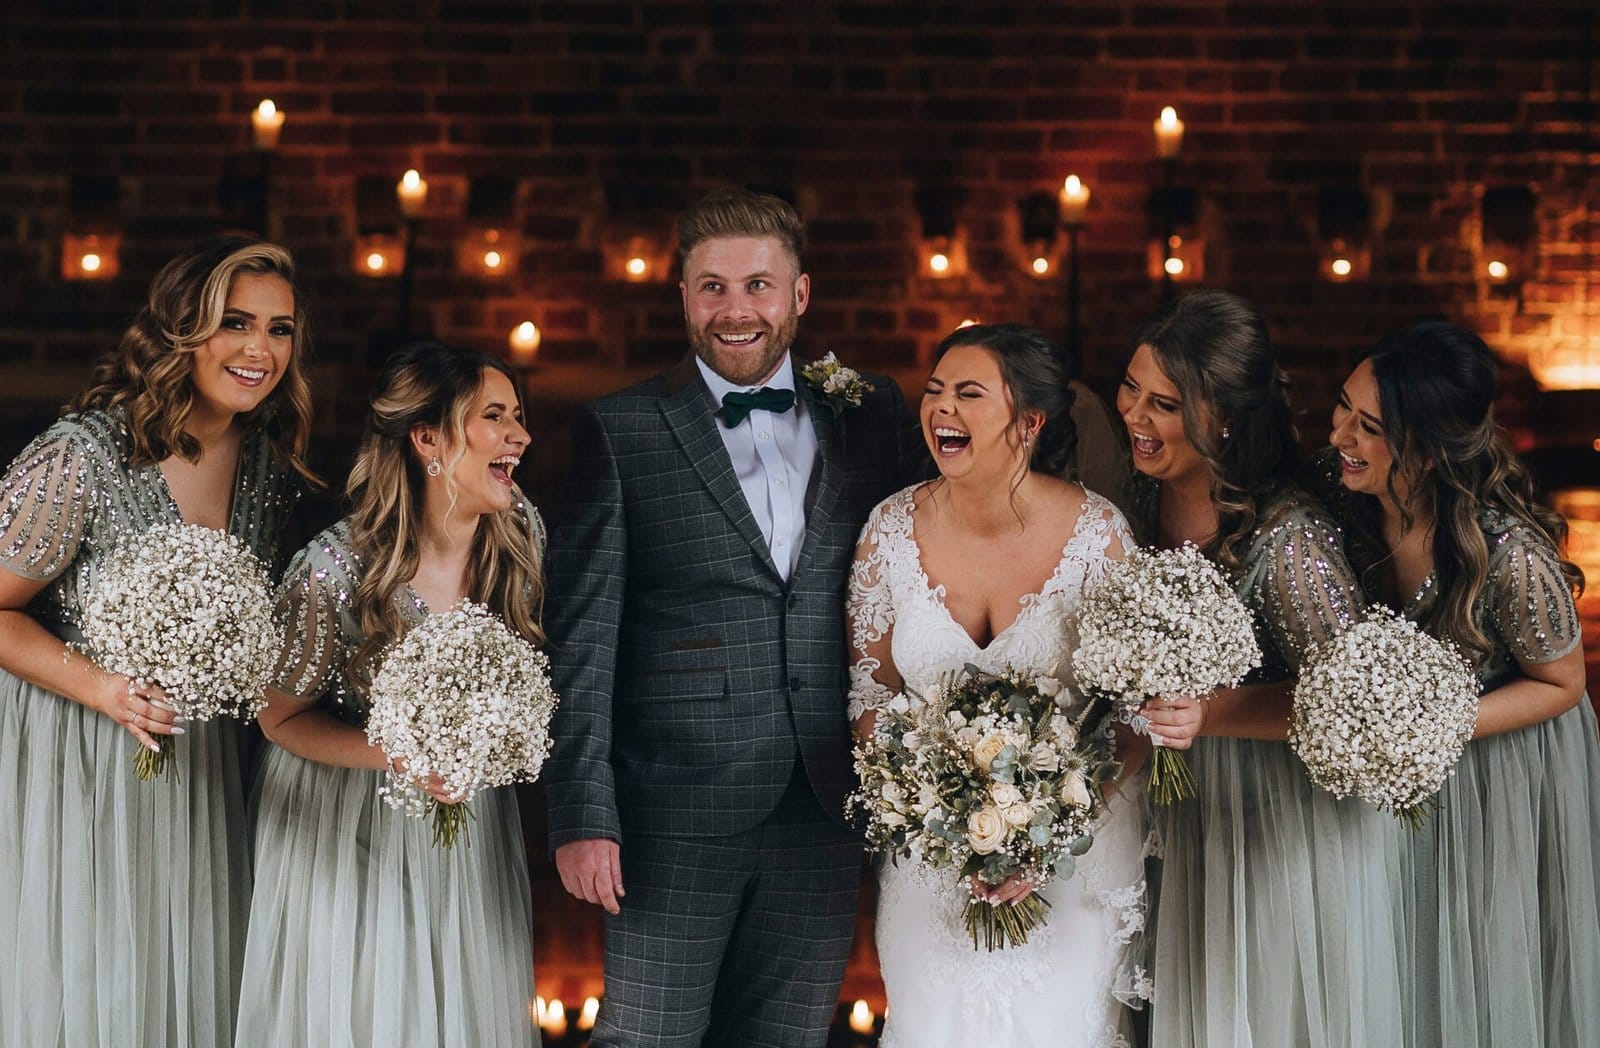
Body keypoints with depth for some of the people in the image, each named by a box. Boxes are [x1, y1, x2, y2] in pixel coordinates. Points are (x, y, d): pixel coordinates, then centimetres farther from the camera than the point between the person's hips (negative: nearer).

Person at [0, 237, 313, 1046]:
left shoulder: (269, 463, 1)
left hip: (198, 761, 6)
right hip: (74, 758, -6)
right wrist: (102, 689, -25)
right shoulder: (85, 455, -19)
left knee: (184, 982, 11)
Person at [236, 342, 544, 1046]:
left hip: (470, 817, 4)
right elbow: (281, 718, -11)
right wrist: (395, 752, -24)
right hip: (348, 823, -4)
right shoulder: (336, 570, -25)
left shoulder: (520, 532, -11)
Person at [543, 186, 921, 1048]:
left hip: (824, 814, 3)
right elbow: (581, 641, -3)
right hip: (676, 815, -3)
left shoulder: (870, 418, 8)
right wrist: (583, 815, -9)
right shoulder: (620, 433, 0)